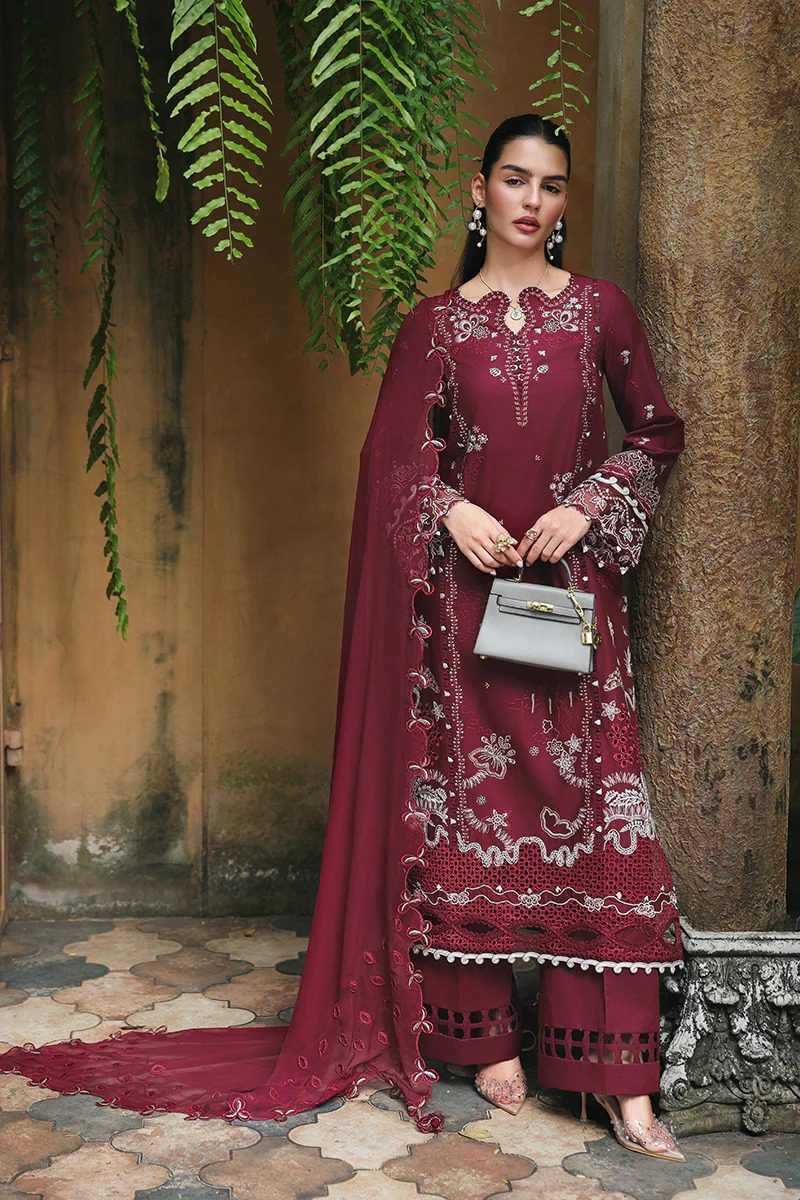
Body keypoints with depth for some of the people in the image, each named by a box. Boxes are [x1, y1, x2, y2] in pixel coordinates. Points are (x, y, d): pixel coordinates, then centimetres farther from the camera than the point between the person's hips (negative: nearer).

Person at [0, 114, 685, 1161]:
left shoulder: (600, 309, 7)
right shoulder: (437, 321, 7)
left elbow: (656, 432, 10)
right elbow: (396, 452, 8)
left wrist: (588, 506, -5)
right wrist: (450, 508, -10)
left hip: (574, 585, 0)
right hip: (465, 588, 0)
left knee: (596, 812, -3)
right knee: (469, 807, 2)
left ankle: (621, 1080, 2)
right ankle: (488, 1039, 17)